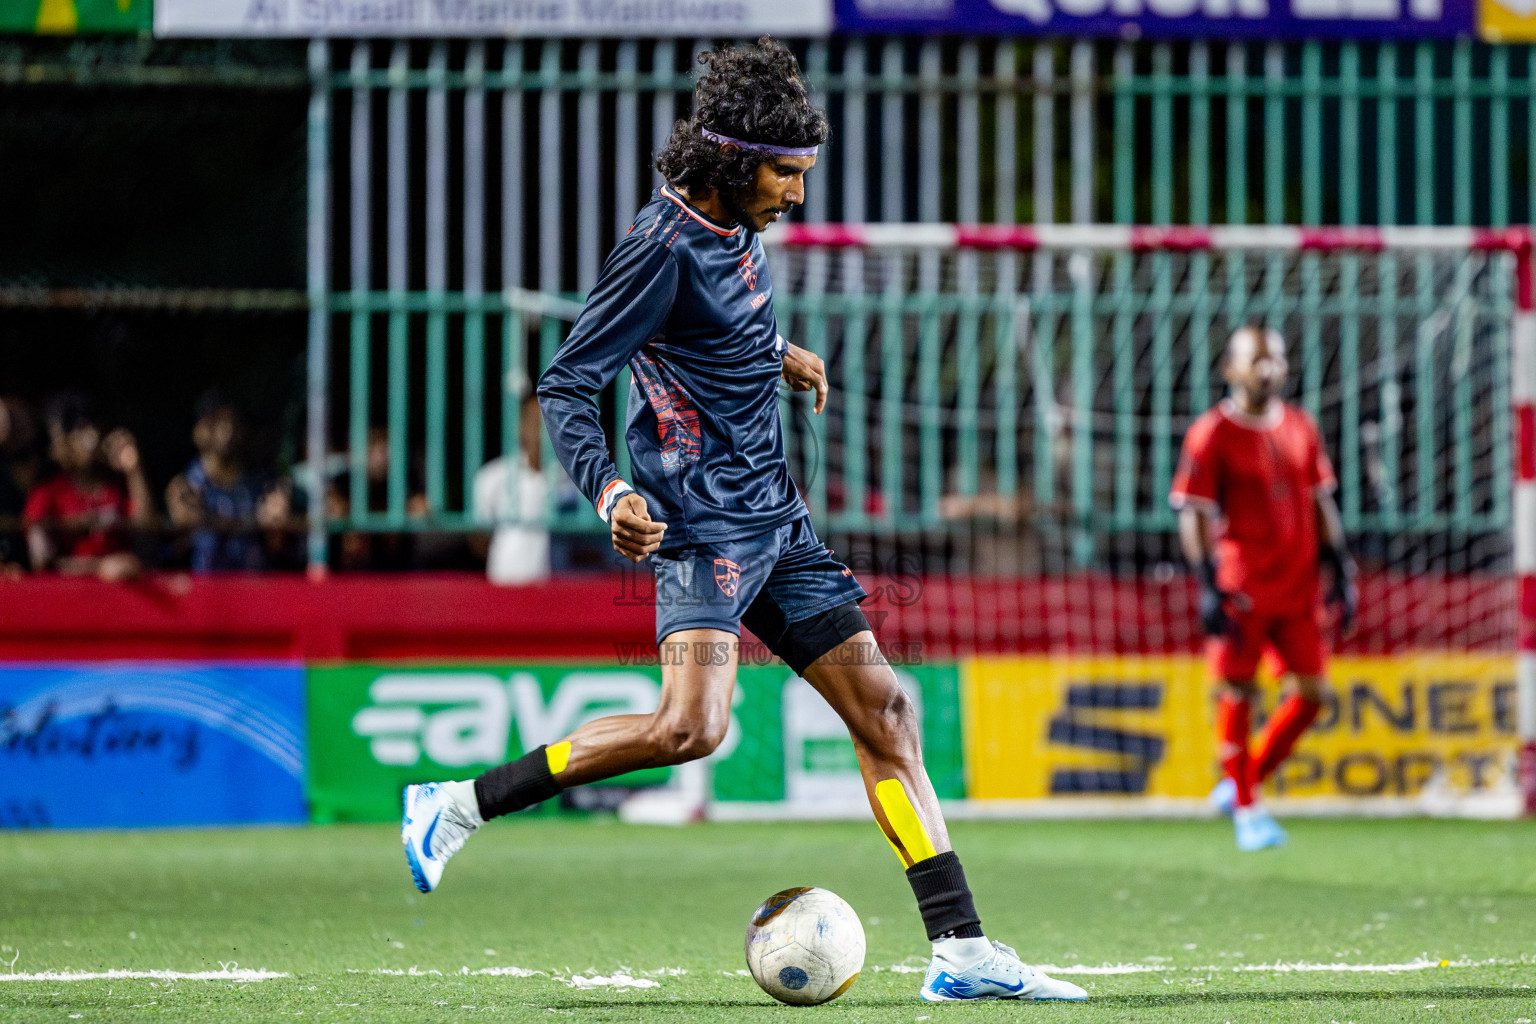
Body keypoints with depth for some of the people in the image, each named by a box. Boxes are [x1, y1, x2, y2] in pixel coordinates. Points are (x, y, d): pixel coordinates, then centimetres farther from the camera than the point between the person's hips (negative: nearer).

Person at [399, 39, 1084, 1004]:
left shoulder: (736, 224, 9)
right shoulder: (665, 245, -16)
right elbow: (566, 387, -18)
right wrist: (611, 491, -31)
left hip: (773, 516, 9)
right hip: (702, 517, -9)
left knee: (884, 709, 5)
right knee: (692, 725, -26)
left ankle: (961, 950, 7)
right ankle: (459, 805, -14)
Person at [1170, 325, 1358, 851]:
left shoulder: (1301, 428, 11)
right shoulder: (1212, 434, -5)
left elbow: (1321, 503, 18)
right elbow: (1193, 513, -8)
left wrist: (1339, 569, 13)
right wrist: (1209, 586, -15)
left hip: (1297, 587, 5)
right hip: (1240, 588, -5)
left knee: (1311, 691, 0)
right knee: (1237, 693, -3)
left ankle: (1245, 782, 17)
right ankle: (1245, 810, 8)